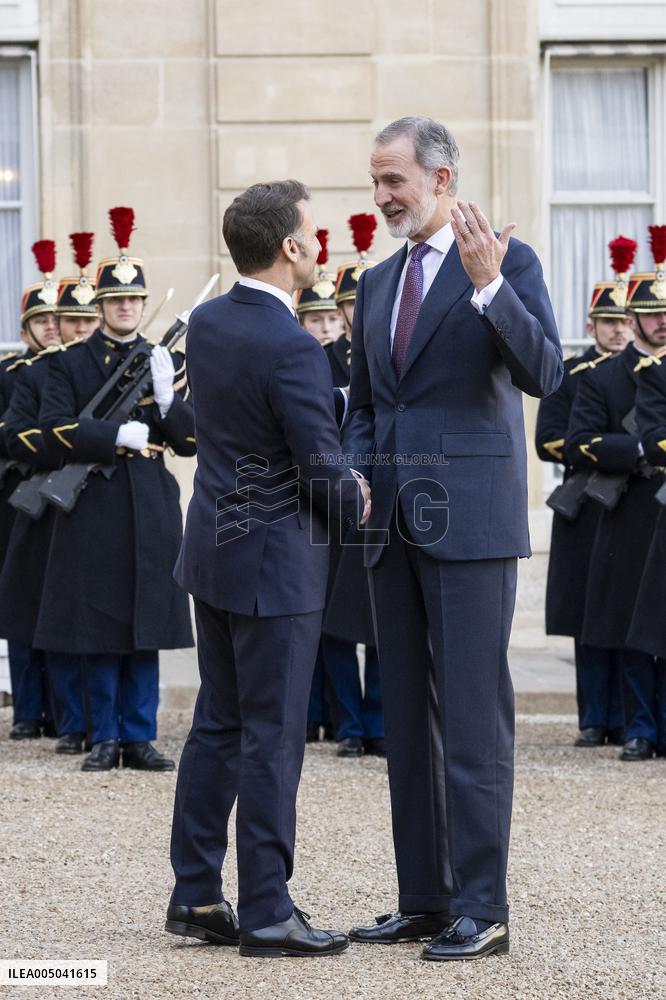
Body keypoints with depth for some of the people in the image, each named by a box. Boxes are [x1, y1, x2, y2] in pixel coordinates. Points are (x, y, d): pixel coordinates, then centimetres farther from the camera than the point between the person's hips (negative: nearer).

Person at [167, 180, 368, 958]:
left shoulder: (205, 323, 4)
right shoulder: (292, 350, -22)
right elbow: (325, 475, -18)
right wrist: (369, 506, 2)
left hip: (214, 547, 9)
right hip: (275, 560, -9)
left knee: (218, 725, 15)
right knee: (272, 736, -2)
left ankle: (194, 896, 19)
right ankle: (266, 913, 3)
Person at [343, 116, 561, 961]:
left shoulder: (509, 262, -3)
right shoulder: (377, 283, 17)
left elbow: (543, 374, -15)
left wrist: (489, 285, -27)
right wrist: (356, 478, 3)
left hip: (472, 519, -7)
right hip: (395, 526, 7)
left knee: (472, 715, -7)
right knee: (407, 716, 8)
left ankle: (482, 910, -3)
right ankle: (423, 900, 14)